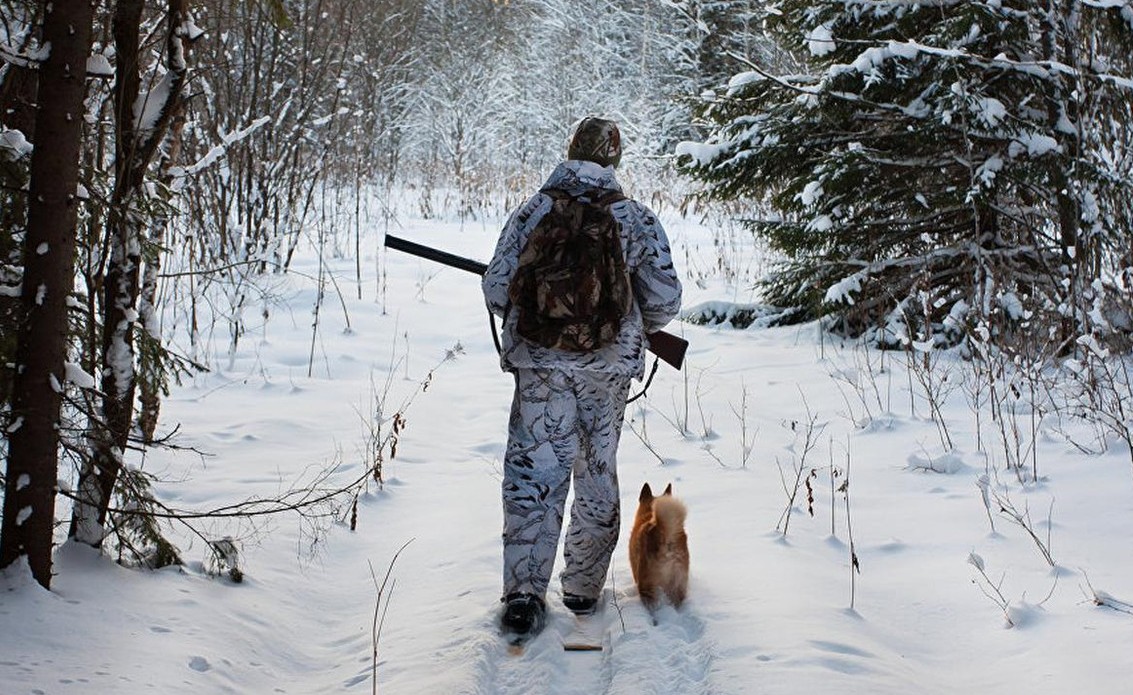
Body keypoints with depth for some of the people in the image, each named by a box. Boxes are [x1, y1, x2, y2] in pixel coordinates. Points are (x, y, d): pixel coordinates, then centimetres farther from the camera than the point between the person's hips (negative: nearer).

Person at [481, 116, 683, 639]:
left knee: (533, 475, 2)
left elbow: (497, 290, -1)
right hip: (609, 367, 1)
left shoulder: (532, 212, -1)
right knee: (597, 473, 14)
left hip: (540, 363, -1)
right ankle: (583, 587, 23)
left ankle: (524, 591, -9)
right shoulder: (637, 220, -1)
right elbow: (664, 302, 0)